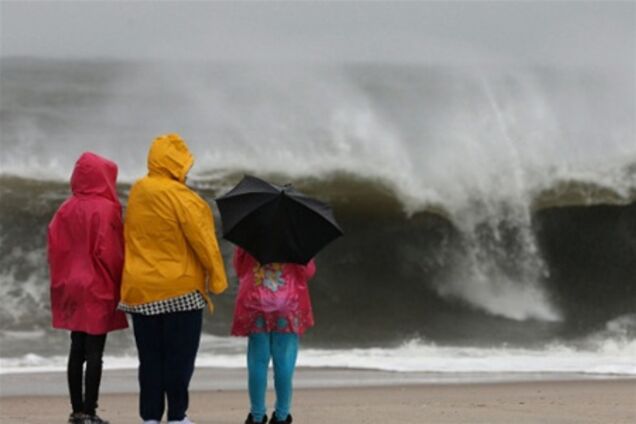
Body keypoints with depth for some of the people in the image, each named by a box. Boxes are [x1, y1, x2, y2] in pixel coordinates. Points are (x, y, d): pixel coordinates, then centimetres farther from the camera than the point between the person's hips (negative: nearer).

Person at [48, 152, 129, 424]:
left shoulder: (67, 210, 5)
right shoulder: (106, 209, -12)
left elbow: (54, 247, 5)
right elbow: (109, 251, -17)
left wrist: (60, 280, 13)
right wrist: (116, 283, -5)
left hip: (71, 287, 6)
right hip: (98, 289, -6)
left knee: (77, 349, 12)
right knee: (94, 351, -4)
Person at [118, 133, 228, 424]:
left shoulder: (137, 193, 6)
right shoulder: (180, 197, -14)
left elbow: (132, 239, 12)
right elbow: (202, 239, -13)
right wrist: (217, 277, -5)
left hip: (140, 288, 6)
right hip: (180, 289, -6)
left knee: (150, 356, 9)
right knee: (179, 355, 1)